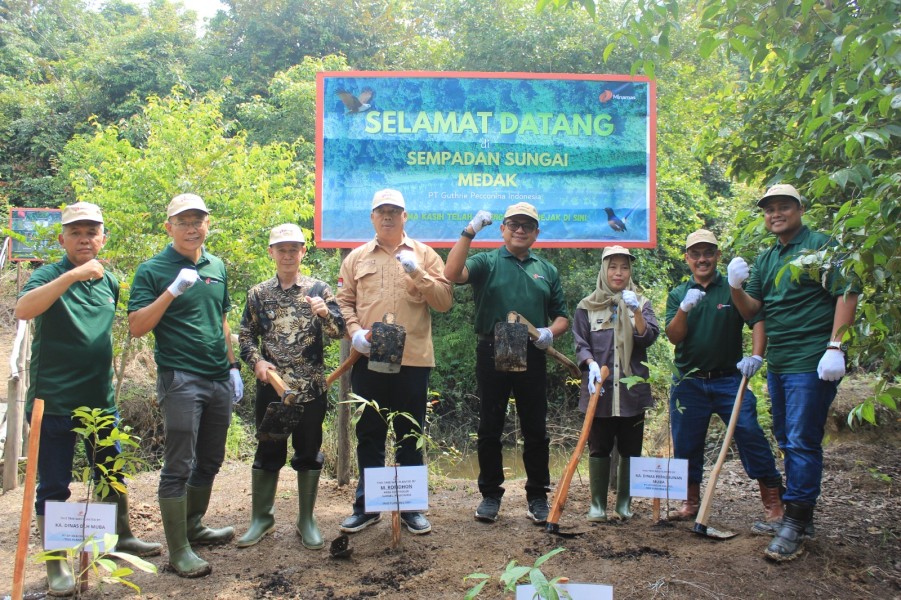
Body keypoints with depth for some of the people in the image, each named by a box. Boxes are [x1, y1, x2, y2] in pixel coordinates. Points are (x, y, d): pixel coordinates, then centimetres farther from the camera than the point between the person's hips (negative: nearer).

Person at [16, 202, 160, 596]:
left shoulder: (109, 281, 7)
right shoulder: (49, 275, -9)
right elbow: (23, 310, -29)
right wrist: (71, 275, -37)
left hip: (100, 399, 5)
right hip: (54, 401, -5)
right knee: (53, 486, 5)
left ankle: (122, 537, 35)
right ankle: (56, 562, 18)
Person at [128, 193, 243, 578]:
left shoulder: (217, 266, 12)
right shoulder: (152, 270, -5)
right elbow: (137, 327, -13)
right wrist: (173, 290, -24)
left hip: (219, 380, 6)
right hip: (180, 379, -6)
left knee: (209, 461, 16)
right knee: (179, 466, -3)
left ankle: (194, 527, 33)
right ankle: (178, 550, 6)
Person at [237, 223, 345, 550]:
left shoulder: (318, 289, 1)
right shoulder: (258, 293, 5)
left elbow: (339, 332, -4)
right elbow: (246, 335, 9)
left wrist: (325, 313, -24)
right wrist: (256, 361, -9)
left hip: (311, 386, -1)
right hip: (271, 386, 1)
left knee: (309, 452, 8)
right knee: (268, 451, 10)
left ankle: (306, 520, 22)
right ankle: (261, 517, 25)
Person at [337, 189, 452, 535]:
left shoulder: (425, 255, 8)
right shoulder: (357, 258, 12)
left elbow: (445, 301, -1)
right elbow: (344, 301, 8)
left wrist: (418, 274, -14)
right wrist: (355, 331, -9)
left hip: (413, 359, -1)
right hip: (368, 360, 1)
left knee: (410, 435, 8)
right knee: (369, 434, 9)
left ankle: (411, 507, 20)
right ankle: (366, 505, 22)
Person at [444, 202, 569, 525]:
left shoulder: (547, 270, 14)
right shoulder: (487, 262, 4)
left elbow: (561, 315, 15)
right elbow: (452, 274, -16)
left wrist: (551, 332, -7)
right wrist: (469, 233, -20)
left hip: (532, 356, 2)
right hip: (492, 353, -2)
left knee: (536, 430, 7)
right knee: (490, 428, 6)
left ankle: (537, 496, 19)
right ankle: (490, 494, 19)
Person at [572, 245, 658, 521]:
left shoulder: (641, 303, 10)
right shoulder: (587, 306, 6)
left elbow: (649, 338, -4)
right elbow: (580, 343, 5)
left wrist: (636, 311, -18)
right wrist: (591, 364, -14)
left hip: (633, 389, 1)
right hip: (599, 388, -1)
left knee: (631, 449, 6)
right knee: (599, 448, 2)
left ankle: (624, 503, 18)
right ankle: (597, 503, 12)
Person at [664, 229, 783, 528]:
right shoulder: (678, 294, 7)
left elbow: (759, 321, -8)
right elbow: (674, 337, -4)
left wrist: (756, 356, -25)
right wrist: (685, 308, -21)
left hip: (729, 380, -2)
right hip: (688, 383, 2)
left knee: (750, 434, -14)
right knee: (686, 444, 8)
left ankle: (773, 503, -3)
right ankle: (691, 502, 24)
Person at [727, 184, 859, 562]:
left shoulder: (821, 245, -5)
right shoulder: (766, 259, 15)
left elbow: (847, 294, -12)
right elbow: (752, 310, 11)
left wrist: (835, 347, -21)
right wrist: (737, 287, -10)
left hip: (811, 361, -8)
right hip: (777, 362, 8)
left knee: (802, 441, -7)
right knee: (786, 440, 14)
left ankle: (796, 523, -1)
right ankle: (800, 513, 27)